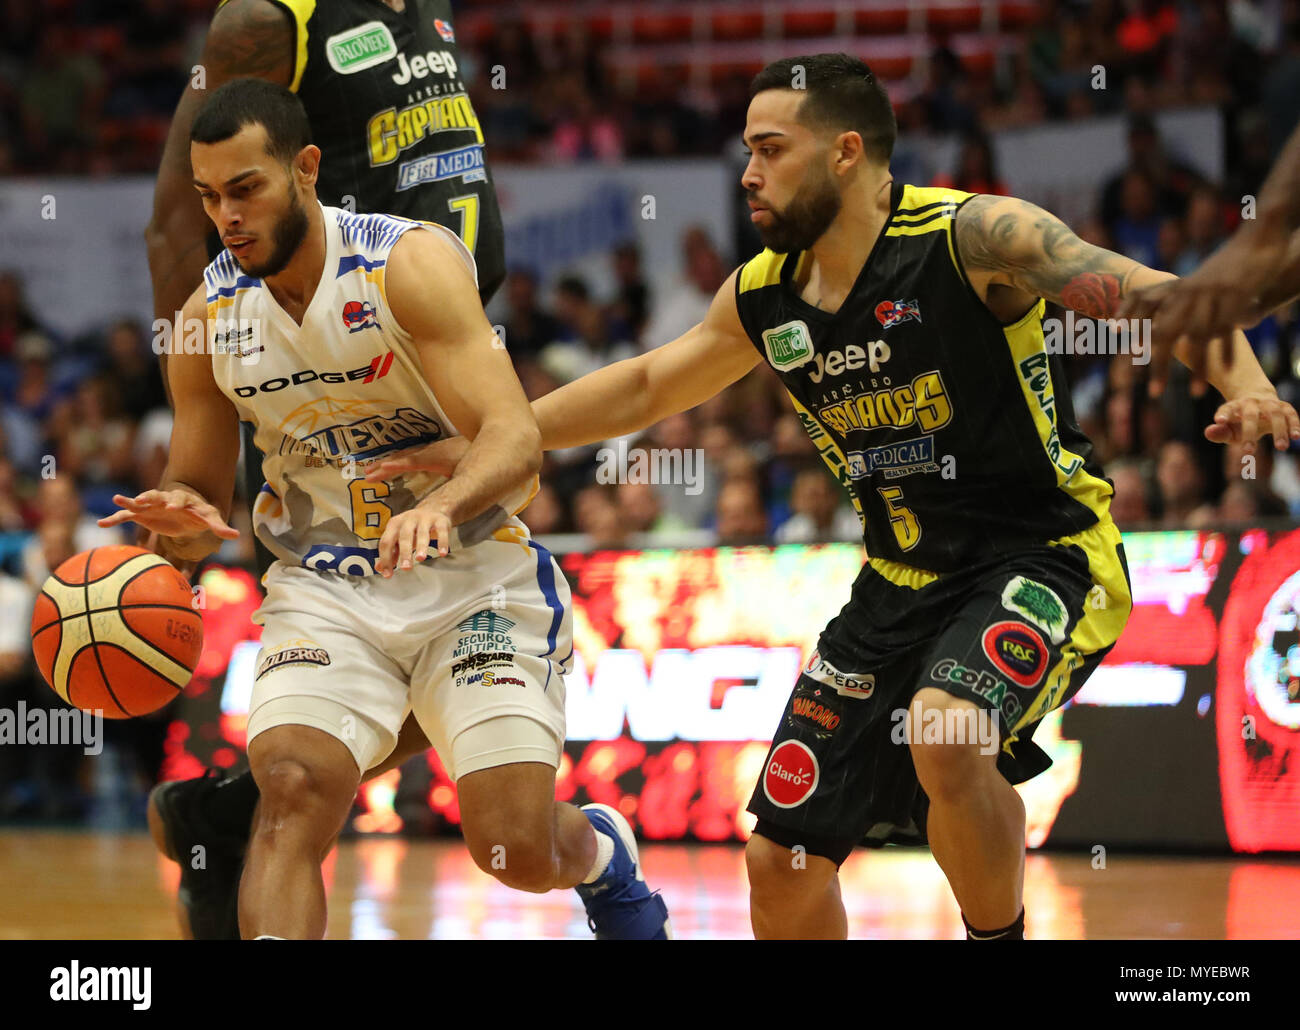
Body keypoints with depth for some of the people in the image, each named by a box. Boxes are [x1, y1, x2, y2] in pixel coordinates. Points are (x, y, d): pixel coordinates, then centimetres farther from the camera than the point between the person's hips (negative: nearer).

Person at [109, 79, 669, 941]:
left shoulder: (410, 264, -17)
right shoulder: (208, 319, -2)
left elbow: (516, 441, -25)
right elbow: (199, 491, 10)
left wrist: (438, 507, -46)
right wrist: (178, 519, -16)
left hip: (476, 578, -3)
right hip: (327, 592, 3)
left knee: (519, 851, -9)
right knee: (289, 794, -24)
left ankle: (602, 853, 29)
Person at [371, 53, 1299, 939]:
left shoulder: (970, 237, -16)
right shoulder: (763, 298, 4)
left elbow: (1159, 297, -21)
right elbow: (645, 388, 19)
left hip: (1041, 560, -7)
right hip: (903, 585, 7)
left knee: (945, 735, -36)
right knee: (783, 859, 4)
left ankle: (1001, 942, -11)